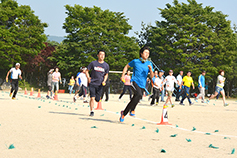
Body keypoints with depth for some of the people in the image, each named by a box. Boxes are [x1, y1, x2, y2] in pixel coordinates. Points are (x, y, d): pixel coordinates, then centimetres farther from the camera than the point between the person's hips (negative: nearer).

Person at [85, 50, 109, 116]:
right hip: (92, 83, -2)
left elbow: (106, 74, 17)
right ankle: (91, 111, -2)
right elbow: (87, 71, 7)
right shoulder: (93, 63, -1)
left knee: (97, 99, 4)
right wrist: (88, 78, -10)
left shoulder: (106, 65, 4)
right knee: (92, 98, -13)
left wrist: (104, 81, -1)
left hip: (100, 84, 2)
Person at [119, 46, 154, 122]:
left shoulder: (149, 64, 8)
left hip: (142, 85, 4)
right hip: (135, 81, -4)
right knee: (139, 94, -32)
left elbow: (152, 76, 4)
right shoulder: (135, 61, 3)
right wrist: (123, 75, 10)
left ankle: (123, 113, 27)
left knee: (134, 100, 7)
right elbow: (126, 66, 19)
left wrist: (150, 69, -15)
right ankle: (132, 110, -17)